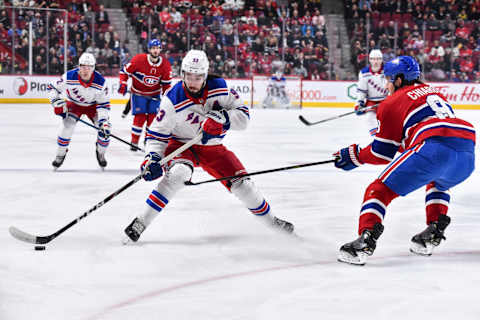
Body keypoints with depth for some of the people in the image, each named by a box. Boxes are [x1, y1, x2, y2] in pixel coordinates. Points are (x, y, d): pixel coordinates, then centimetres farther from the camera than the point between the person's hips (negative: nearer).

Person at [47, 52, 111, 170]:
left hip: (93, 106, 1)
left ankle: (100, 153, 14)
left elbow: (104, 104, -20)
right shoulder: (69, 77, -29)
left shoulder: (100, 82, -27)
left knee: (105, 129, -13)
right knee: (67, 125, -22)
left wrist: (104, 121, -29)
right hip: (74, 104, -1)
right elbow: (52, 88, -15)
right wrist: (57, 103, -25)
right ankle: (60, 154, -1)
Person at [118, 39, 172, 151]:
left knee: (153, 117, -2)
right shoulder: (139, 59, -21)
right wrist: (123, 84, -18)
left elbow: (166, 83, 1)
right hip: (138, 93, -3)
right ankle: (134, 142, 0)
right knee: (140, 117, -11)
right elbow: (125, 71, -10)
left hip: (155, 94, 3)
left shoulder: (165, 65, -10)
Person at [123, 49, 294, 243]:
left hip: (212, 148, 3)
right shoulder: (173, 99, -20)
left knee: (242, 183, -4)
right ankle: (141, 222, -29)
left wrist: (222, 117, -29)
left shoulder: (219, 88, -13)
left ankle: (271, 221, 21)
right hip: (181, 145, -3)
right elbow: (157, 134, -14)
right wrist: (153, 158, -29)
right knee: (178, 173, -34)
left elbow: (243, 117, -11)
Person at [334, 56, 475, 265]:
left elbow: (382, 152, 16)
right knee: (438, 183, 39)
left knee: (381, 189, 3)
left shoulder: (392, 103, 15)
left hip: (433, 150, -7)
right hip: (467, 155, 7)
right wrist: (405, 144, 49)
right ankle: (434, 231, 23)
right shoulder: (433, 92, 34)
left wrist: (354, 156, 30)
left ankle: (365, 241, -14)